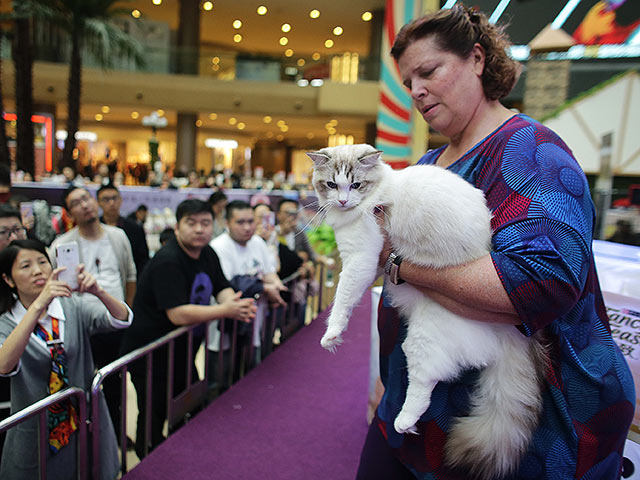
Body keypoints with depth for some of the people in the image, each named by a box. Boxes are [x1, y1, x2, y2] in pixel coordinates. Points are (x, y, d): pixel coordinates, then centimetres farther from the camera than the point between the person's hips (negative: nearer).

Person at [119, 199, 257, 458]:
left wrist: (238, 305, -20)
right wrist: (226, 311, -29)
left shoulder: (207, 254, 1)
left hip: (181, 350, 9)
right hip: (149, 356, -8)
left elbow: (222, 289, 4)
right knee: (154, 419, 7)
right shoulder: (167, 261, -26)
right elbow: (178, 314, -32)